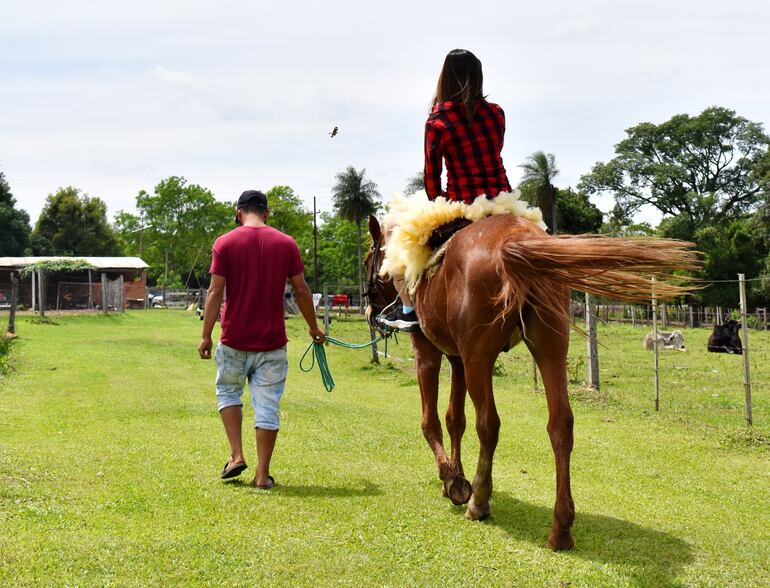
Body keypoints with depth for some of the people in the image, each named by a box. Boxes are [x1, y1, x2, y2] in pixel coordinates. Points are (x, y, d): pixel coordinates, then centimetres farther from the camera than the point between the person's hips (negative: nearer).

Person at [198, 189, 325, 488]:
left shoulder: (225, 243, -4)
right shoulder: (286, 243, 0)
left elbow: (216, 292, -8)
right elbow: (301, 290, 3)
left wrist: (206, 335, -3)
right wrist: (314, 328, 15)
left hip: (234, 340, -1)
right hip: (272, 341, 1)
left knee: (228, 391, 21)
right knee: (267, 406, 5)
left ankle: (236, 455, 10)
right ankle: (263, 474, 7)